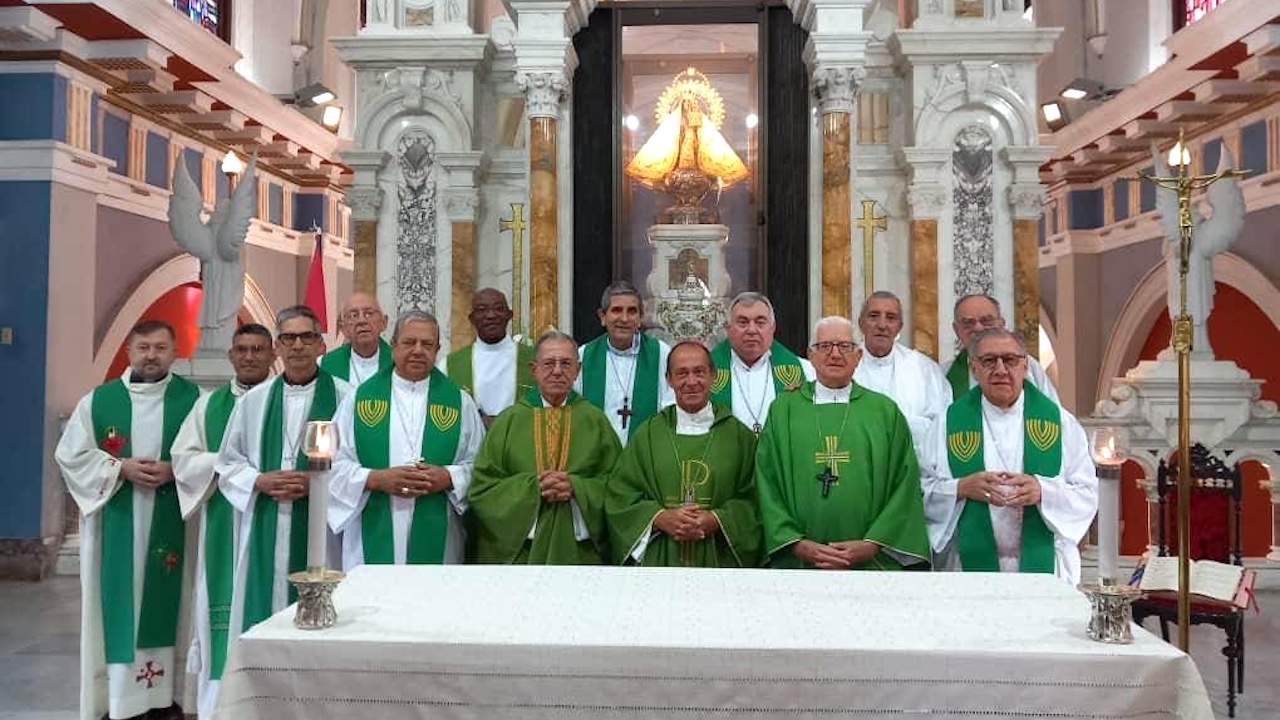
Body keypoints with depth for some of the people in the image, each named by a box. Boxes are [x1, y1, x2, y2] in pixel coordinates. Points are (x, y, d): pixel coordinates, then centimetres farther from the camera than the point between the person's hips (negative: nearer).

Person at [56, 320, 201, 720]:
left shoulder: (194, 399, 3)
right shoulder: (98, 400, 5)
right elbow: (69, 454, 4)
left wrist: (173, 469, -16)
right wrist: (120, 468, -10)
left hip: (171, 522, -1)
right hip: (116, 522, 1)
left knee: (166, 603, 3)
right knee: (118, 603, 1)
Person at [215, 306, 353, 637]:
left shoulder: (344, 397, 0)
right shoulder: (254, 401, 12)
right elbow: (227, 465, 14)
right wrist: (260, 481, -4)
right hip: (265, 533, 3)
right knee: (263, 622, 4)